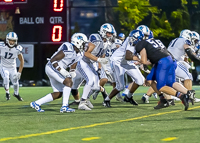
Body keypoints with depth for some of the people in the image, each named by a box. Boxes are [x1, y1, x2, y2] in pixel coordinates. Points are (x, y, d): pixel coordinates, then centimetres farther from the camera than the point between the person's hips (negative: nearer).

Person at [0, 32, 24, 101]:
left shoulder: (17, 49, -17)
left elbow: (21, 61, -5)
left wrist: (19, 72, -8)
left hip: (12, 68, 2)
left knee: (15, 82, 3)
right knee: (6, 77, -28)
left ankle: (16, 94, 36)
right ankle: (7, 92, -7)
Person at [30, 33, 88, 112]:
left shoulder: (77, 56, 7)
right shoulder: (68, 49, -23)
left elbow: (72, 70, 10)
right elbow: (53, 61, -23)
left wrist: (72, 74, -14)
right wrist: (62, 71, -29)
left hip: (55, 70, 10)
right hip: (51, 68, -10)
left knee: (58, 94, 8)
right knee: (68, 82, -21)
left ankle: (36, 104, 15)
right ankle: (64, 106, -23)